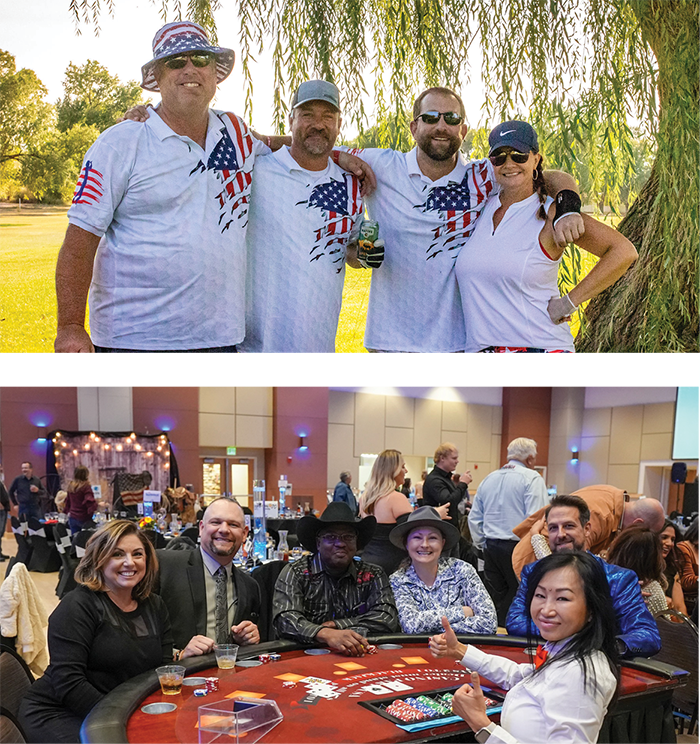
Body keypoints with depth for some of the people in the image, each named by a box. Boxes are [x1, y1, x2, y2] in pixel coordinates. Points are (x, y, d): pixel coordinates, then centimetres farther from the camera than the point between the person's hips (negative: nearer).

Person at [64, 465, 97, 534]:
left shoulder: (71, 486, 7)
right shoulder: (86, 486, -15)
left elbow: (67, 500, 17)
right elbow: (89, 501, -22)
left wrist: (67, 511, 27)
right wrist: (97, 505, -8)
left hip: (72, 517, 7)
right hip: (84, 518, -7)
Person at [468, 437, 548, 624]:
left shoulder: (488, 479, 16)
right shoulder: (532, 478, -5)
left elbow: (474, 518, 18)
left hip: (491, 547, 6)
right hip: (518, 548, -6)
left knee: (496, 597, 9)